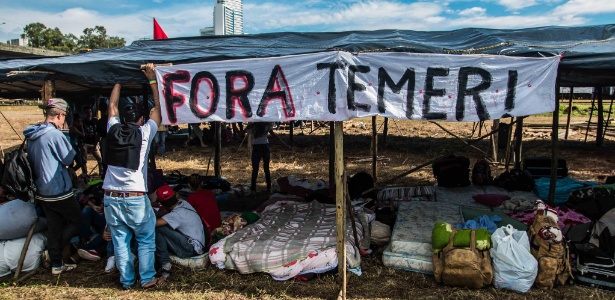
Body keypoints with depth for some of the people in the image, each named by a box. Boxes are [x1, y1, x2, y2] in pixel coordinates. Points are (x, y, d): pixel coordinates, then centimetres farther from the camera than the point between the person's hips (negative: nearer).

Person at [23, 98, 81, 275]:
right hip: (59, 191, -8)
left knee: (54, 227, 14)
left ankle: (56, 264, 19)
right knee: (76, 221, 9)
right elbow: (69, 159, -12)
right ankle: (55, 252, 5)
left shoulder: (32, 136, 8)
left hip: (42, 192, 8)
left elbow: (33, 162, 19)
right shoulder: (55, 134, -20)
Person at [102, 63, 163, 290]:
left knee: (120, 241, 11)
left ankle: (127, 281, 19)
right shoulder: (144, 133, -6)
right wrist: (152, 80, 12)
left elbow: (112, 105, 20)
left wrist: (119, 80, 27)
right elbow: (158, 107, 6)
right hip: (135, 198, -3)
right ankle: (148, 279, 13)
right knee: (146, 240, 10)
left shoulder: (113, 130, 3)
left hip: (111, 197, 4)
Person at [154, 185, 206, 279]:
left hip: (191, 249, -10)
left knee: (157, 230, -18)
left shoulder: (177, 214, -23)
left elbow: (154, 223, -33)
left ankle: (165, 265, -14)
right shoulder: (183, 203, 2)